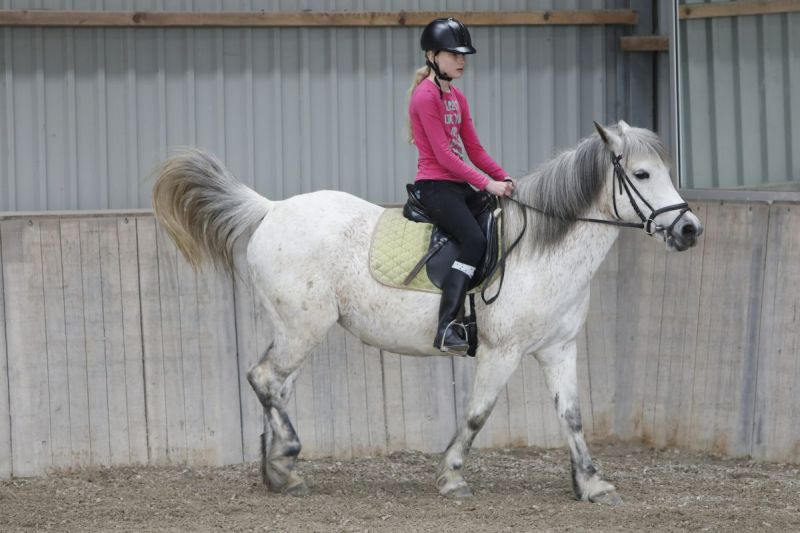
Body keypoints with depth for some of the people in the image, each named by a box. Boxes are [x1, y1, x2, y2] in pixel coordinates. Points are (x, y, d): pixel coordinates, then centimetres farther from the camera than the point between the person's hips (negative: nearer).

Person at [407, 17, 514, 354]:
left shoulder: (457, 98, 18)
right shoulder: (425, 95, -10)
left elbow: (474, 150, 16)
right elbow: (443, 154, -17)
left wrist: (505, 179, 1)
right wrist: (487, 184, -20)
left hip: (460, 185, 10)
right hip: (434, 185, -10)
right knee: (474, 239, -29)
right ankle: (447, 327, -34)